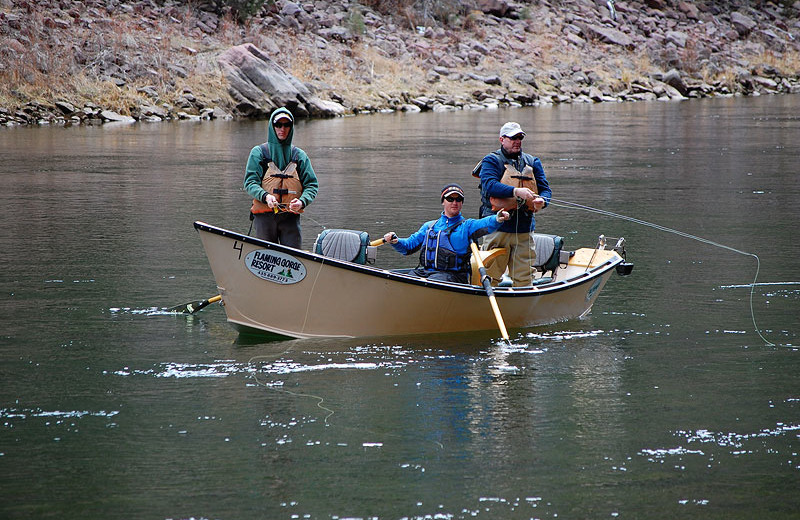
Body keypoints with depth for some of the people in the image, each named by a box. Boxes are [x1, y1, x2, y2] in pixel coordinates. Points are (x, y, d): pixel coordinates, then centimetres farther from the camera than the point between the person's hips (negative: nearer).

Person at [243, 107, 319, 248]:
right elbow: (250, 182, -2)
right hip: (264, 215, -1)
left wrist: (302, 201, -14)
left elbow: (312, 184, 7)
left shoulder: (299, 155, 12)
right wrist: (265, 196, -22)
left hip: (291, 217, 1)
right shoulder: (259, 152, 7)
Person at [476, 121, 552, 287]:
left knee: (523, 278, 5)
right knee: (491, 276, -2)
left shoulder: (533, 162, 17)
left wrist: (542, 200, -14)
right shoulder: (491, 161, 2)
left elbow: (545, 189, 11)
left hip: (524, 230, 4)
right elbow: (489, 185, -15)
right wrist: (516, 191, -27)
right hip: (497, 228, -4)